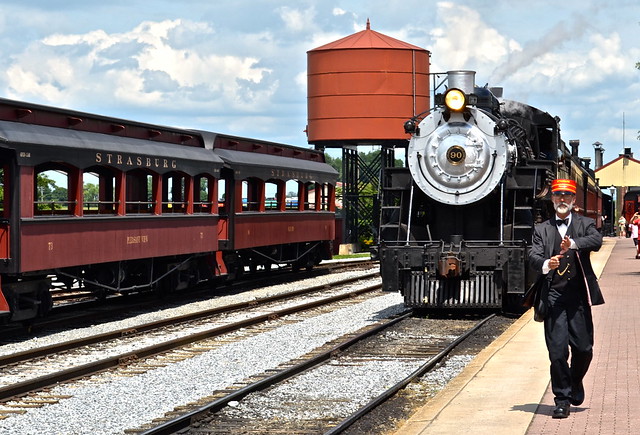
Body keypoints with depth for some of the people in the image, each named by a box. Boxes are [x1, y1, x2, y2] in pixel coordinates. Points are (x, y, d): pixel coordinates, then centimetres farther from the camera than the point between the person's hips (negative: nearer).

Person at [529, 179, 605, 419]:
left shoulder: (584, 224, 10)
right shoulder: (542, 229, 12)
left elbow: (596, 241, -11)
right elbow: (533, 255, -4)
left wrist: (574, 244, -31)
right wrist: (545, 264, -27)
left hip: (579, 295, 0)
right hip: (553, 297, 0)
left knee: (583, 348, 4)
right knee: (557, 350, -5)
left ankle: (575, 381, 34)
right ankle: (562, 400, 5)